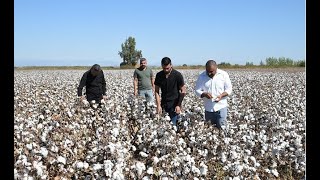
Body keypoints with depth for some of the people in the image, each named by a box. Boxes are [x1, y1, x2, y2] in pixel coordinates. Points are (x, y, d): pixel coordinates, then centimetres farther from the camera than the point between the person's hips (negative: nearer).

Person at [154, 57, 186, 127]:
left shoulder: (177, 75, -10)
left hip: (174, 104, -3)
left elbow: (183, 91, -5)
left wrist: (178, 105, -11)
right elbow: (156, 91, 4)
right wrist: (158, 105, -5)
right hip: (164, 104, 3)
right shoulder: (159, 75, 0)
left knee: (173, 124, -6)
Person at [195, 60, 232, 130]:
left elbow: (229, 89, -1)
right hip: (208, 108, 2)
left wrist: (221, 95, -20)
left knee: (222, 127, -5)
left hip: (221, 107, -2)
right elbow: (197, 90, 0)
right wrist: (204, 94, -21)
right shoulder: (201, 76, 0)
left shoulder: (224, 74, -4)